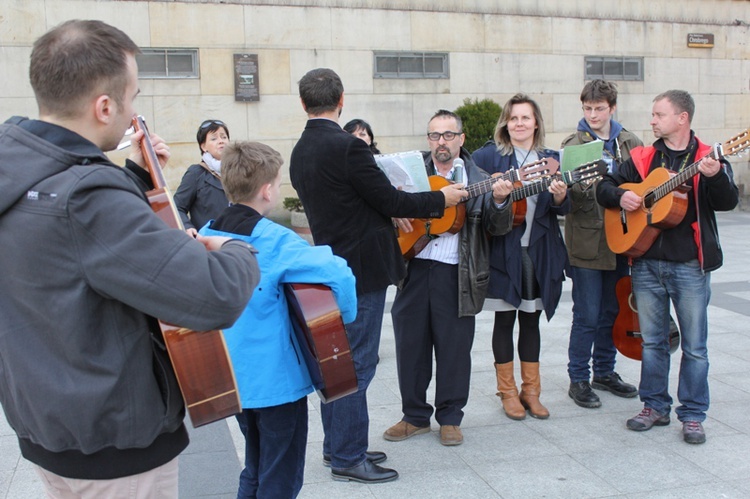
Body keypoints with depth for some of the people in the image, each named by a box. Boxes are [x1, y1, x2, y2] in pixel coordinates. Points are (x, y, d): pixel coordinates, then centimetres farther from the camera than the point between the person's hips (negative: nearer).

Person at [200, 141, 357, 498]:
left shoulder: (207, 235, 1)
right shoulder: (275, 241, -20)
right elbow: (339, 274, -30)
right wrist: (344, 317, -13)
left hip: (234, 377, 7)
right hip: (277, 377, -7)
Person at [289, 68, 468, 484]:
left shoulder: (300, 152, 8)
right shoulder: (346, 146, -19)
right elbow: (389, 200, -15)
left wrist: (390, 209, 16)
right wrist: (441, 198, -2)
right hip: (362, 267, -9)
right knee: (356, 364, -1)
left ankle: (337, 445, 29)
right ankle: (348, 458, 8)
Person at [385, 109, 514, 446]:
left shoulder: (478, 180, 7)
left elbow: (498, 228, 2)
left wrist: (499, 201, -18)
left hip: (456, 274, -1)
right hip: (413, 269, 2)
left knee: (454, 347, 4)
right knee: (410, 343, 8)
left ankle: (450, 417, 21)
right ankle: (415, 416, 23)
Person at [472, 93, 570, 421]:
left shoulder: (551, 159, 9)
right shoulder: (488, 156, 0)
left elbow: (563, 209, 6)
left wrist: (560, 196, -15)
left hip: (540, 250, 3)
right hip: (503, 249, -3)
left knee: (531, 319, 11)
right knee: (505, 319, 4)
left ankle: (531, 390, 22)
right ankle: (507, 391, 17)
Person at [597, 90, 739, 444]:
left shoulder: (707, 158, -2)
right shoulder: (642, 158, 8)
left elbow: (727, 203, -14)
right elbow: (604, 186, 12)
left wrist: (715, 176, -33)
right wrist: (620, 196, -9)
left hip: (690, 264, -3)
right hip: (646, 262, 4)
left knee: (694, 345, 3)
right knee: (652, 339, 12)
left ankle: (693, 415, 16)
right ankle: (655, 407, 25)